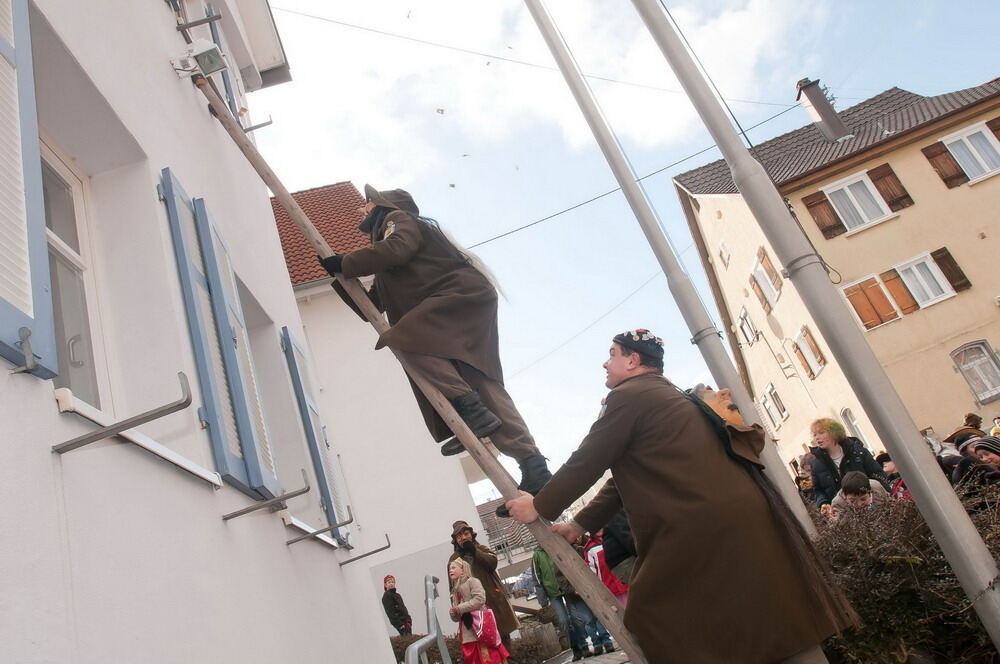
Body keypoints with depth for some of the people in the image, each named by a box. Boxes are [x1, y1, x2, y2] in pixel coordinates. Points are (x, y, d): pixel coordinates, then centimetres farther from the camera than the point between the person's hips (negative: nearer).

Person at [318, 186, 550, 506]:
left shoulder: (399, 218, 8)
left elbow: (396, 249, -15)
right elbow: (369, 307, 32)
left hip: (465, 290, -8)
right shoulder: (385, 270, 34)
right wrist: (340, 277, 24)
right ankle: (533, 467, -15)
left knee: (403, 339, -25)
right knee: (476, 382, -6)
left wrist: (346, 263, -7)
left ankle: (471, 409, -31)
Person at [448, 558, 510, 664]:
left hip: (480, 624, -7)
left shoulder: (472, 581, 1)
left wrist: (460, 608, -14)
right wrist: (453, 612, -4)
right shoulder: (455, 591, 21)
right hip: (467, 633, 7)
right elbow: (456, 618, 20)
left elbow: (479, 599, -17)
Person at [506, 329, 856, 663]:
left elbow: (586, 463, -5)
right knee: (780, 629, 13)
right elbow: (626, 477, 26)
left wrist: (540, 507, 9)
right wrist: (581, 523, 27)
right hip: (743, 516, 10)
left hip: (706, 529, -10)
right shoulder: (666, 395, 25)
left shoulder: (629, 396, -6)